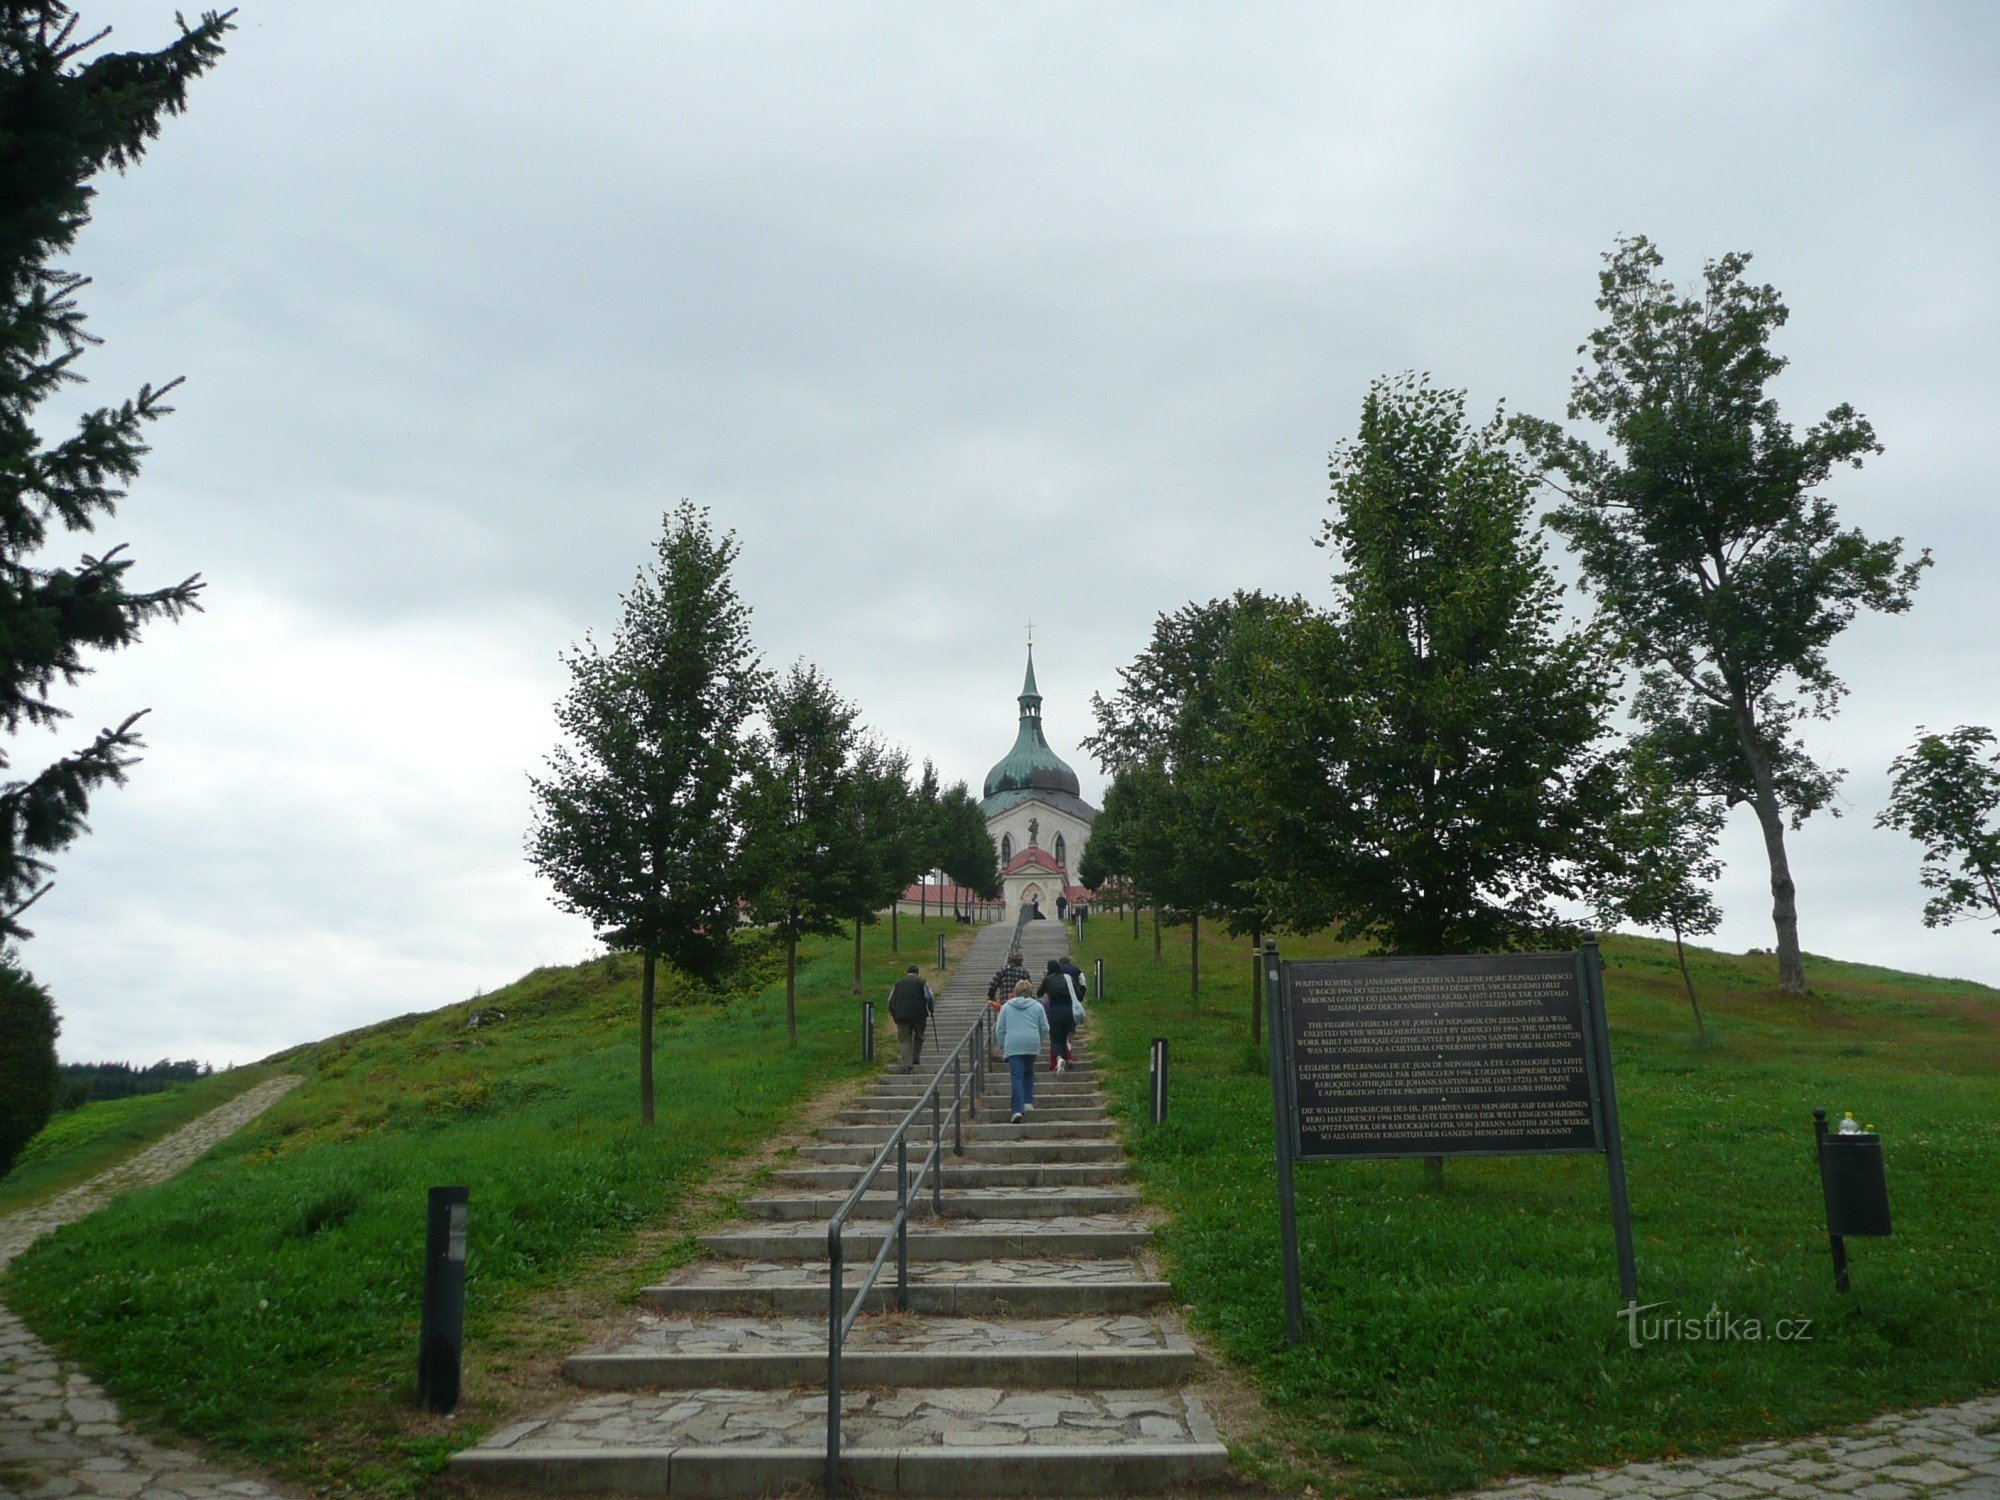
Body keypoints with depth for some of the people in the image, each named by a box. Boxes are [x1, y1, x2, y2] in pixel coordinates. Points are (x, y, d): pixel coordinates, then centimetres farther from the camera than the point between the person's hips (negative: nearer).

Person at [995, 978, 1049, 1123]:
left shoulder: (1006, 1007, 10)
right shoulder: (1037, 1006, 9)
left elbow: (1000, 1028, 9)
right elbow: (1045, 1027, 9)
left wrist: (1001, 1046, 19)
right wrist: (1042, 1041, 27)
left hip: (1013, 1045, -1)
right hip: (1032, 1044, 1)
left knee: (1016, 1077, -6)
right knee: (1028, 1073, 23)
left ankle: (1018, 1110, -17)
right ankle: (1028, 1102, 17)